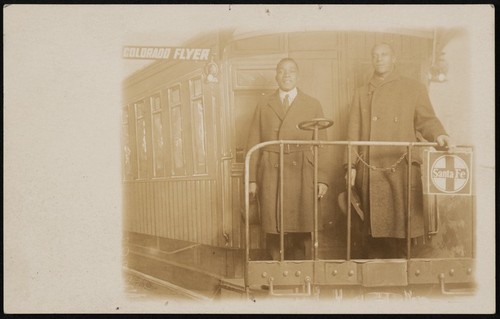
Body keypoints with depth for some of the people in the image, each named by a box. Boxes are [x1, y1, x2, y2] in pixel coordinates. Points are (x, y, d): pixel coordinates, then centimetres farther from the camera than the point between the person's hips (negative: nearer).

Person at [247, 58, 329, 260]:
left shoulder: (313, 105, 11)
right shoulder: (263, 106, 13)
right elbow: (253, 143, 8)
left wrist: (322, 179, -1)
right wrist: (252, 179, 1)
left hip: (302, 175, 0)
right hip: (270, 175, 1)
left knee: (301, 232, -3)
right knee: (273, 231, -1)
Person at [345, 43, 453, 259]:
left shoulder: (414, 89, 15)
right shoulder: (362, 94, 19)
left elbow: (426, 119, 6)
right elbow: (353, 133, 12)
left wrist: (438, 135, -17)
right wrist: (351, 165, 2)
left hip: (402, 168, -1)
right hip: (370, 170, 2)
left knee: (401, 223, -5)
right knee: (372, 227, 1)